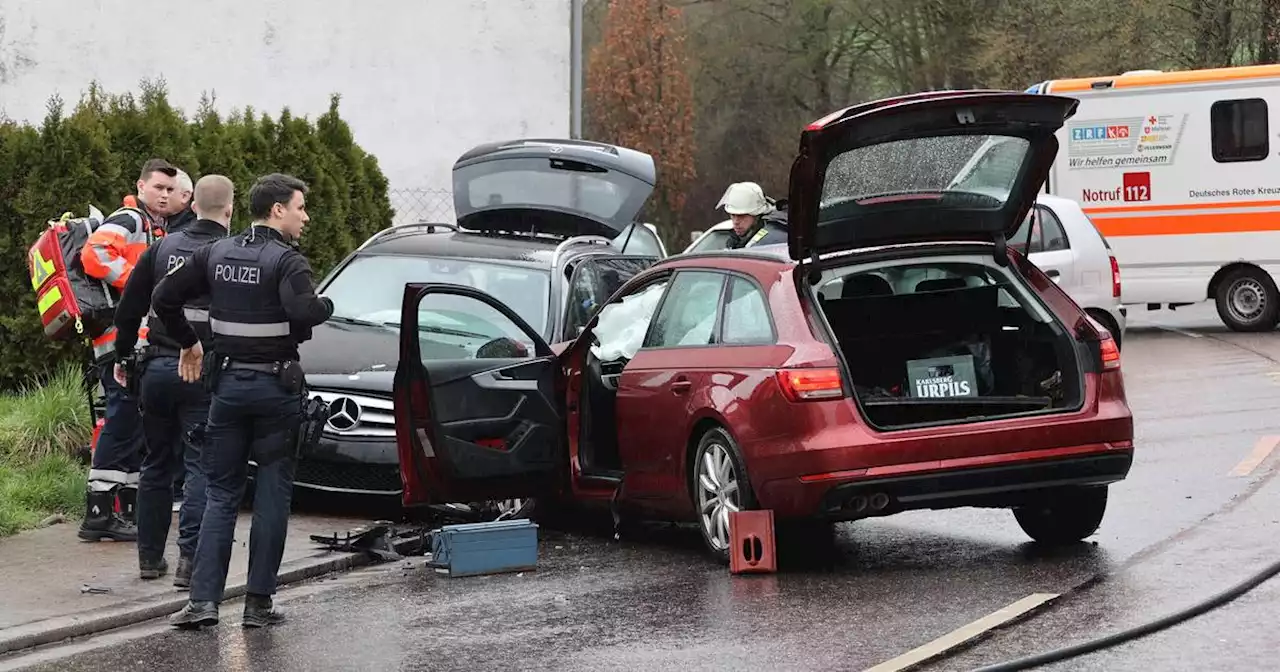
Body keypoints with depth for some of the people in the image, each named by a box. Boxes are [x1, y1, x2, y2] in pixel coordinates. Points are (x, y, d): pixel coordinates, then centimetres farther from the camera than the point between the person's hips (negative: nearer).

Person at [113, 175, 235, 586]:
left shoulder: (163, 248, 7)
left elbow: (128, 309, 10)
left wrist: (122, 357, 21)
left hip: (158, 368, 4)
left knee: (157, 464, 15)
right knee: (199, 466, -3)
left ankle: (150, 556, 20)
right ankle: (190, 559, -12)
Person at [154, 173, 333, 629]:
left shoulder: (216, 254, 5)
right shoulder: (287, 260, -12)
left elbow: (164, 299, 6)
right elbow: (302, 309, -29)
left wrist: (188, 343, 18)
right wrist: (326, 304, -8)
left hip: (228, 384, 5)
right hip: (276, 386, -5)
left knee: (220, 493, 8)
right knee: (272, 496, 5)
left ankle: (203, 599, -3)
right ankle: (259, 603, 4)